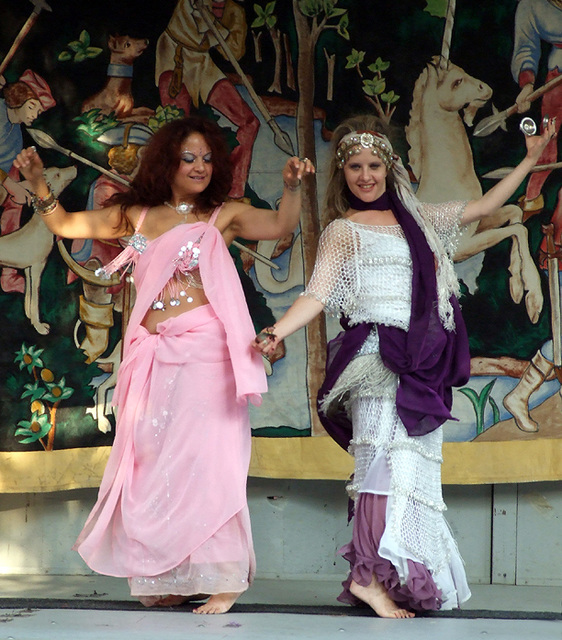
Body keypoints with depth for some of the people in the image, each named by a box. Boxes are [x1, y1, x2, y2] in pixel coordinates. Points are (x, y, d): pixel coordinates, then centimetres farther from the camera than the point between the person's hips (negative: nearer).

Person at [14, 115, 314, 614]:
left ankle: (222, 577, -7)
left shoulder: (223, 216, 5)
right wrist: (38, 182, 11)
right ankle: (166, 578, 13)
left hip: (204, 351, -4)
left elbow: (281, 226, -11)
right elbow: (66, 225, 22)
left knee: (204, 456, -10)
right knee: (151, 461, 5)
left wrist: (293, 185, -27)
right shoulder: (135, 215, 15)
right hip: (153, 357, 5)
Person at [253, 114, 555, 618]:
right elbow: (318, 294, -2)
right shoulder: (342, 231, 8)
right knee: (388, 454, -20)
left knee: (414, 462, 0)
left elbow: (482, 207, 28)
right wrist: (276, 332, -19)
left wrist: (530, 160, 28)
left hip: (422, 363, 6)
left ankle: (406, 579, 1)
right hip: (377, 358, -5)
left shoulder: (417, 219, 21)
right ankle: (370, 575, -25)